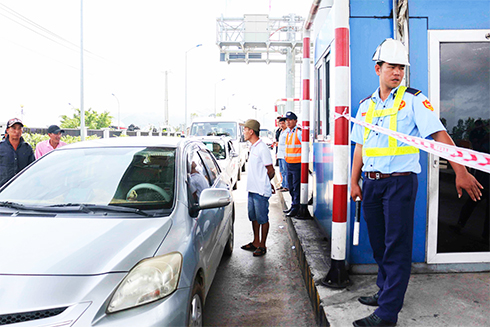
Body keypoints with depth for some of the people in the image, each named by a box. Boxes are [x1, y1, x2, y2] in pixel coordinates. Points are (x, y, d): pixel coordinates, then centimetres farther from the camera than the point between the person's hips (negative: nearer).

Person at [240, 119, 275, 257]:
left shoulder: (262, 148, -16)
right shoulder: (253, 147, 13)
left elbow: (270, 170, -14)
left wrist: (263, 183, 1)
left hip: (261, 191, -9)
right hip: (252, 189, 9)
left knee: (262, 219, 2)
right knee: (253, 217, 17)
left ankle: (262, 246, 13)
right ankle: (256, 242, 30)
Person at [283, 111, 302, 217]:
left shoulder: (299, 132, -12)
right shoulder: (288, 133, 15)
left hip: (297, 164, -9)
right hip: (288, 164, 9)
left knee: (296, 187, -2)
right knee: (291, 186, 16)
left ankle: (296, 208, 5)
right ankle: (293, 205, 28)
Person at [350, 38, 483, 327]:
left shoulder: (413, 100, -2)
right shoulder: (366, 105, 12)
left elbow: (440, 135, -10)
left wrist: (461, 172, -18)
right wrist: (354, 182, 11)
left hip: (400, 181, -5)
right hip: (371, 182, 6)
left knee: (397, 246, -2)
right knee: (379, 243, 15)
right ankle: (386, 291, 32)